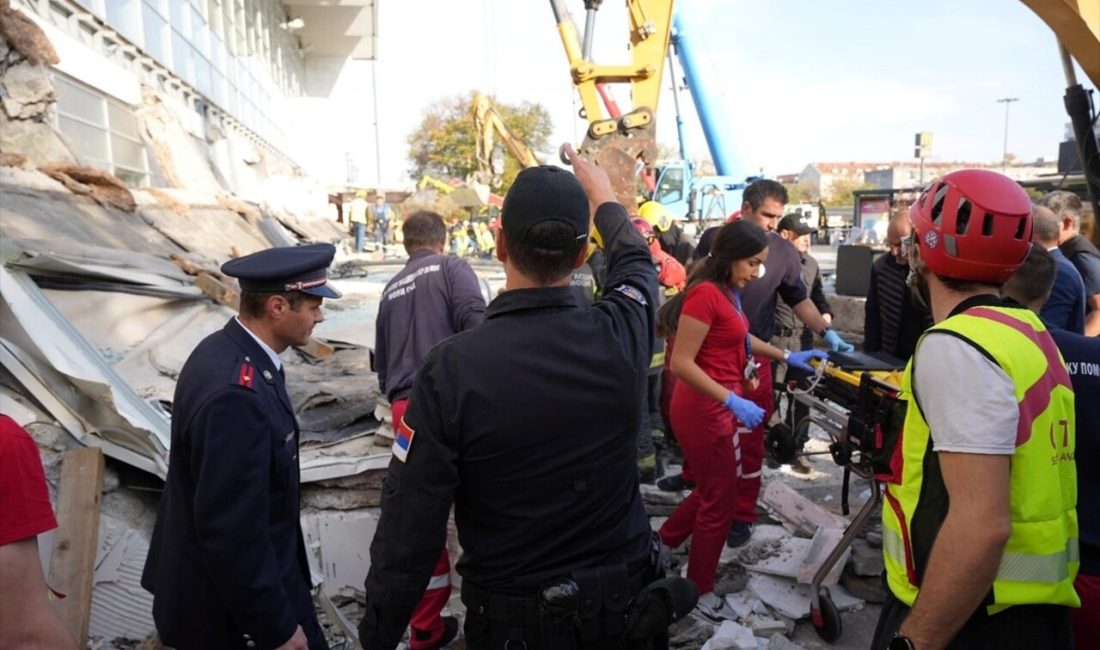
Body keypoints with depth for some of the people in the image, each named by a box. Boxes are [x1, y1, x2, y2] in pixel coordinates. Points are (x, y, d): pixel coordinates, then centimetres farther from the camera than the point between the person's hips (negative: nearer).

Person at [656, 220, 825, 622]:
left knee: (714, 489, 22)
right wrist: (733, 401, -28)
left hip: (718, 407, 10)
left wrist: (786, 356, 17)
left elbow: (739, 338, 23)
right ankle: (699, 592, 23)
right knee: (719, 501, 5)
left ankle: (660, 546, 37)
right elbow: (681, 363, -25)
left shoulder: (727, 291, 8)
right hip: (703, 409, -10)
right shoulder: (705, 293, -21)